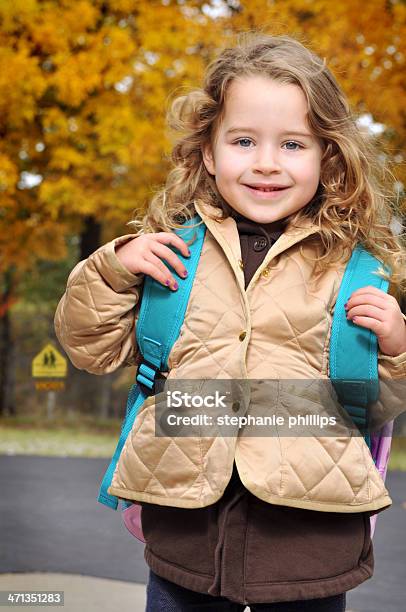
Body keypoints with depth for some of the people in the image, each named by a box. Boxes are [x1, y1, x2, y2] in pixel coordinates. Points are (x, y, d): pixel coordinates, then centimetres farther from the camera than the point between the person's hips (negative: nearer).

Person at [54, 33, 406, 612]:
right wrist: (113, 268, -4)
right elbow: (93, 347, 11)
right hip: (185, 525, 1)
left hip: (309, 535, -1)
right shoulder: (170, 246, 5)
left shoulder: (351, 262, 2)